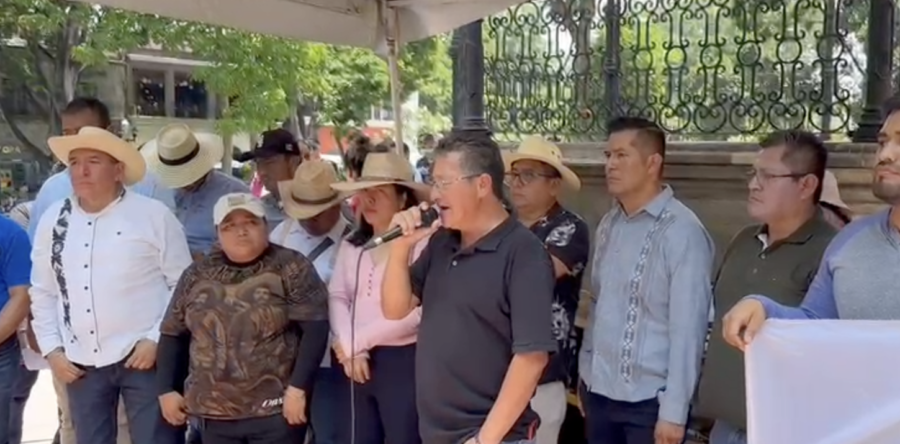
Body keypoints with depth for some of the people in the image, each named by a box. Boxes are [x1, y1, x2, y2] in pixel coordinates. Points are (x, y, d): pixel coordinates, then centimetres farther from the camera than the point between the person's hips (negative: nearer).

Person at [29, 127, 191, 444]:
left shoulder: (154, 215, -5)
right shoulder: (53, 219, 8)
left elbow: (183, 284, -4)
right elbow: (43, 292, 14)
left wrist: (156, 339, -10)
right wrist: (51, 349, 6)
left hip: (142, 355, -4)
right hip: (81, 363, 4)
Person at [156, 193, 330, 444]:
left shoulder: (290, 268, -6)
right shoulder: (197, 276, 7)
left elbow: (315, 328, -12)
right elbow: (173, 334, 13)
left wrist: (298, 389, -18)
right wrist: (166, 390, 7)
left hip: (275, 410, -4)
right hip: (215, 412, 4)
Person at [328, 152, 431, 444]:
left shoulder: (421, 242, -13)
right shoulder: (351, 244, 11)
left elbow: (415, 311, -19)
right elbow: (337, 296, 6)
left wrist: (356, 341, -10)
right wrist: (350, 348, -11)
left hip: (404, 362, -6)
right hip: (358, 362, 6)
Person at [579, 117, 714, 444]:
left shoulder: (681, 231, -15)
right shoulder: (608, 225, 8)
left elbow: (687, 329, -16)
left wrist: (674, 412, -16)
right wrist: (585, 374, 11)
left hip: (648, 400, -7)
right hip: (599, 393, 7)